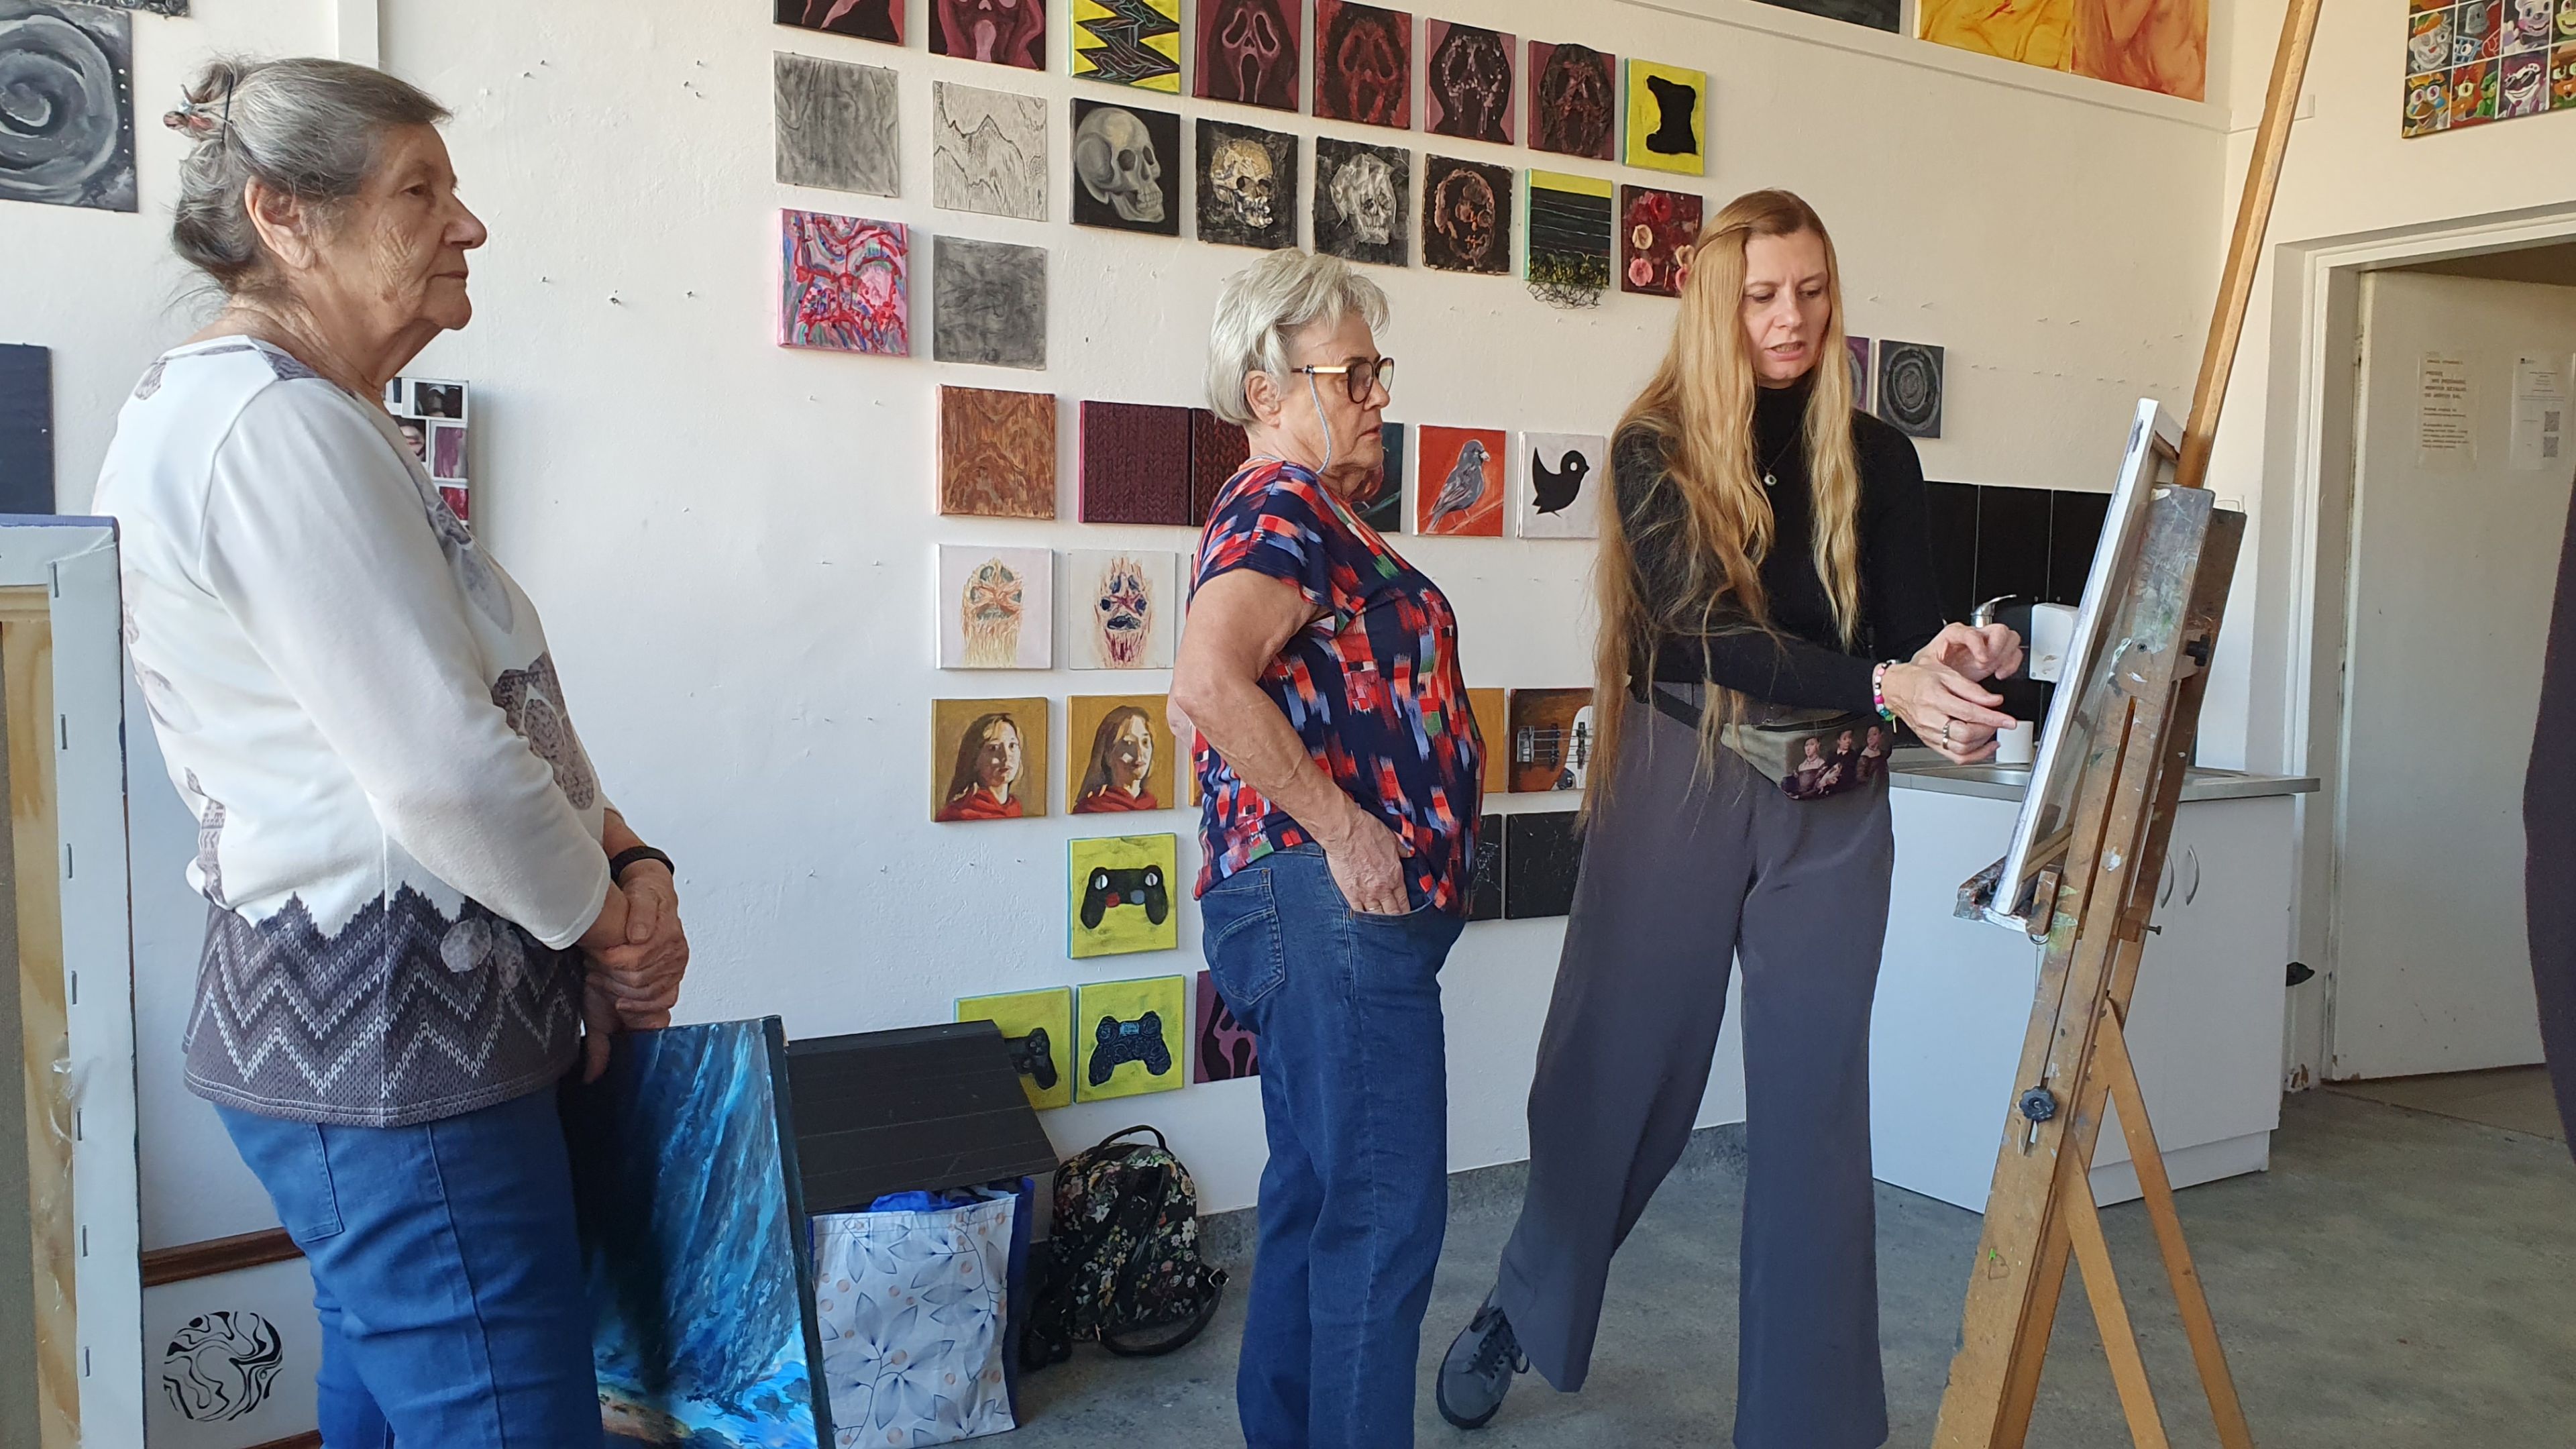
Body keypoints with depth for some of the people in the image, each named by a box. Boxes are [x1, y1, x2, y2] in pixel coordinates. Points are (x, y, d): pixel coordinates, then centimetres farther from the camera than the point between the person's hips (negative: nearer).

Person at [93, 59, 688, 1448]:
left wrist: (626, 855, 3)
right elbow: (445, 768, -23)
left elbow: (496, 703, 17)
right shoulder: (277, 424, -17)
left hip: (360, 1027, 11)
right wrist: (607, 914, -6)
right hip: (395, 1036, -11)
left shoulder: (278, 417, 17)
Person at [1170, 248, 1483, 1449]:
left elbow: (1213, 703, 28)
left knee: (1316, 1200, 18)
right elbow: (1209, 682, -30)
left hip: (1330, 910, 11)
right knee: (1385, 1213, -6)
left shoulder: (1313, 514, 20)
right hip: (1332, 903, -11)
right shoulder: (1285, 509, -12)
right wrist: (1343, 828, -23)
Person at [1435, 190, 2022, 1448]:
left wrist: (1956, 665, -24)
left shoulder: (1876, 459, 5)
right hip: (1677, 784, -2)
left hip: (1831, 805, 3)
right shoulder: (1657, 447, -5)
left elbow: (1910, 638, 0)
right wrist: (1884, 683, -30)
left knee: (1815, 1098, 5)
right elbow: (1709, 632, -17)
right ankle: (1523, 1309, 36)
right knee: (1620, 1067, 10)